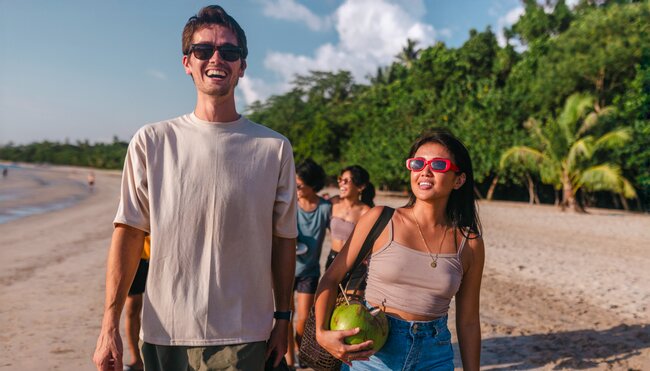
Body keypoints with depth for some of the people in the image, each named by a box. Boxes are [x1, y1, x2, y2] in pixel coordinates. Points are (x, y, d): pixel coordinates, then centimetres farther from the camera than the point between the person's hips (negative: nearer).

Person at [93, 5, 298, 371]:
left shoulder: (275, 148, 0)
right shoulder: (152, 142, 0)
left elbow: (284, 239, 3)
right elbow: (129, 232, 0)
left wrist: (282, 318, 4)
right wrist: (110, 326, -4)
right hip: (163, 332, 1)